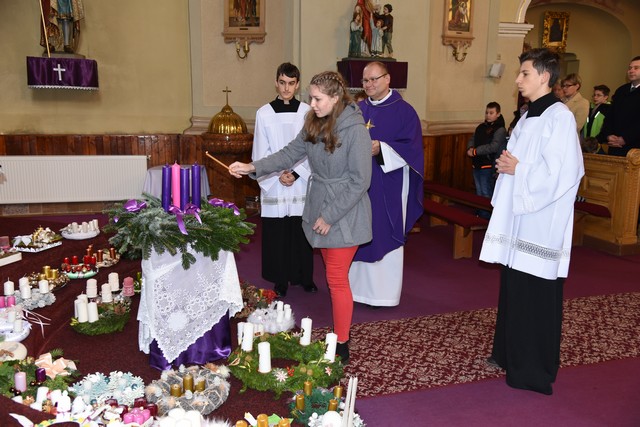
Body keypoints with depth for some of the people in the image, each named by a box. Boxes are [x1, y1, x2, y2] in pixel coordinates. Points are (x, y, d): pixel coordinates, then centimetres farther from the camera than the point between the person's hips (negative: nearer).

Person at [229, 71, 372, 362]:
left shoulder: (355, 130, -19)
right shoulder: (314, 123, 3)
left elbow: (360, 181, -19)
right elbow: (291, 153, 8)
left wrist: (329, 216, -17)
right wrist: (253, 167, -2)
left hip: (344, 214, -7)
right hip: (319, 207, 7)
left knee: (337, 279, -2)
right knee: (334, 275, 16)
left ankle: (342, 346, 12)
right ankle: (341, 330, 30)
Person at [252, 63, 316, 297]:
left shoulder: (307, 112, 1)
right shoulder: (264, 113, 1)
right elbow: (260, 153, 1)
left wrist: (296, 173, -10)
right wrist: (278, 175, -9)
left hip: (302, 184, 0)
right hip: (274, 186, 0)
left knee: (302, 232, 6)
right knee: (276, 234, 3)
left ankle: (305, 276, 21)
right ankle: (281, 280, 16)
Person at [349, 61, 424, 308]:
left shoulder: (404, 111, -3)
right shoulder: (358, 110, 12)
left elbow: (412, 147, -11)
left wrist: (381, 149, -22)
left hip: (388, 188, -5)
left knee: (385, 237, 1)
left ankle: (384, 293, 13)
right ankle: (359, 286, 21)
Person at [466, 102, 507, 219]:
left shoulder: (500, 129, -9)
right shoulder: (481, 127, 13)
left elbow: (493, 146, -20)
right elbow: (472, 139, 17)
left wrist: (475, 151, -19)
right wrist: (470, 148, -6)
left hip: (488, 166, -8)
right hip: (477, 164, 8)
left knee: (486, 194, -4)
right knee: (479, 193, 18)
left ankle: (486, 217, 4)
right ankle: (479, 216, 29)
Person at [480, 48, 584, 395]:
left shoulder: (560, 117, -13)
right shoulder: (528, 116, 14)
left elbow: (563, 172, -20)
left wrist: (518, 169, -14)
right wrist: (507, 165, 3)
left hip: (542, 221, -9)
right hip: (517, 214, 9)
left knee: (536, 294, -1)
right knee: (513, 287, 15)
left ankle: (535, 368, 13)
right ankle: (510, 352, 29)